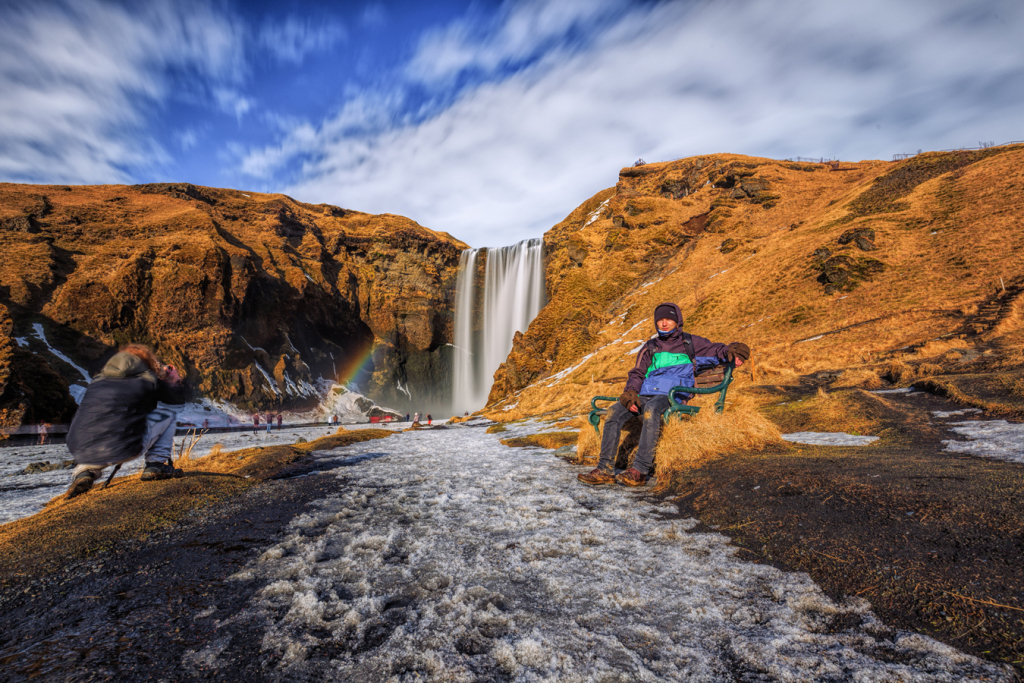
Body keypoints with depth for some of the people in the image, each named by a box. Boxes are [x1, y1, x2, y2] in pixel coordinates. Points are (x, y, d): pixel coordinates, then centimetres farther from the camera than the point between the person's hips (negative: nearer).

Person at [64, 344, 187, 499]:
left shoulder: (99, 379, 19)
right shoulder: (146, 380, 4)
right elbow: (178, 397, 17)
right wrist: (175, 381, 38)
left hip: (80, 452, 5)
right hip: (122, 450, -5)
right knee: (168, 411, 16)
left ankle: (84, 471, 15)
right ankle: (156, 465, 12)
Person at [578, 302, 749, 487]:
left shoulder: (690, 343, 17)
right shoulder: (650, 347, 25)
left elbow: (716, 351, 14)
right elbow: (637, 373, 20)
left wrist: (731, 351, -11)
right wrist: (630, 392, -1)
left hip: (672, 396, -4)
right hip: (645, 395, 4)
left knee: (651, 408, -39)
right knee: (614, 411, -23)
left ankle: (639, 470, -37)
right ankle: (605, 469, -20)